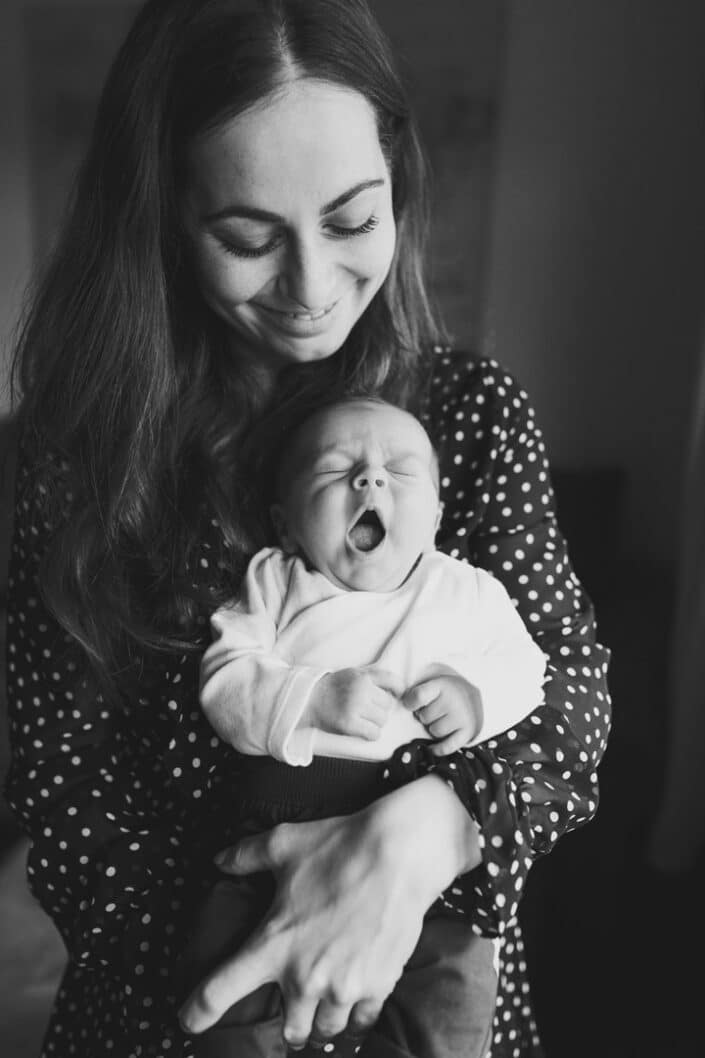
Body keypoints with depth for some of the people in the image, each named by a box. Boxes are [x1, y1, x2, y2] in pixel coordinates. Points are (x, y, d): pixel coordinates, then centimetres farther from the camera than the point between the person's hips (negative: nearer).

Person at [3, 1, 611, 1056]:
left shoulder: (477, 414, -10)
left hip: (435, 972, 1)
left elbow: (569, 690, -14)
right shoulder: (88, 442, -13)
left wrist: (421, 831, -34)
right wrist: (255, 965, -24)